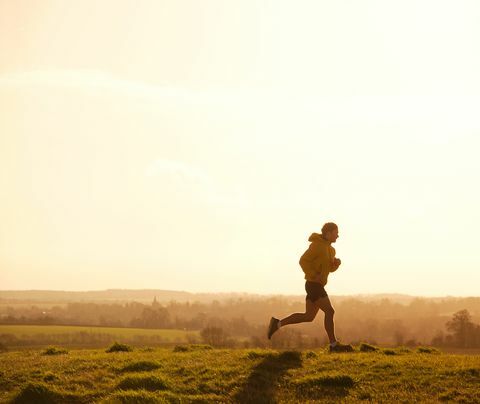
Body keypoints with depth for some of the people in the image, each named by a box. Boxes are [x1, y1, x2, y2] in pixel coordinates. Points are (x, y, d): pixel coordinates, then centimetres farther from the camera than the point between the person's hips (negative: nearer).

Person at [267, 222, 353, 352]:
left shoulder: (331, 249, 16)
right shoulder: (317, 245, -13)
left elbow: (330, 268, 24)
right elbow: (303, 261, -16)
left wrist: (337, 263, 2)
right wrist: (314, 275, -22)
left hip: (317, 286, 10)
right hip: (314, 285, -10)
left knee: (309, 316, 10)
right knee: (329, 311, -10)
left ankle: (277, 323, 14)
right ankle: (334, 344, -5)